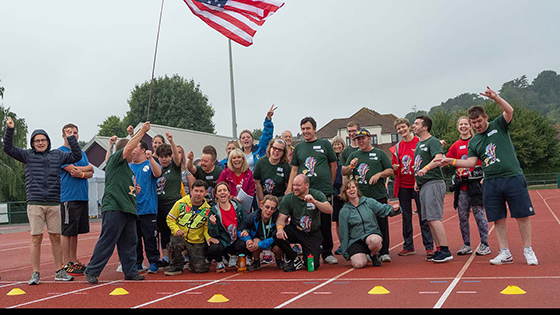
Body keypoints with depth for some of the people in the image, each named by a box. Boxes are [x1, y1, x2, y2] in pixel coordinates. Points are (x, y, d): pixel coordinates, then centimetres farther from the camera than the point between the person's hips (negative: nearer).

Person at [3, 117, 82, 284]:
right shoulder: (28, 155, 9)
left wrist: (71, 138, 5)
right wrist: (10, 130, -10)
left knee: (56, 237, 5)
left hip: (54, 204, 2)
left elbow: (77, 156, 13)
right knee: (36, 238, -3)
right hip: (35, 203, -2)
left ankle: (60, 271, 12)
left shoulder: (57, 155, 14)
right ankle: (35, 273, 4)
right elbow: (8, 148, 1)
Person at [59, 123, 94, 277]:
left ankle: (74, 261, 19)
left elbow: (91, 173, 10)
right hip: (68, 197, -7)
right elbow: (72, 169, -16)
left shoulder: (82, 153, 18)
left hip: (83, 196, 7)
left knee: (76, 231, 12)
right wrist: (89, 167, -1)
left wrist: (82, 173, -12)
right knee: (67, 231, -3)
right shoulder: (60, 152, -4)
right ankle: (66, 264, 3)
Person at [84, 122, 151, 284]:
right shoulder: (114, 160, -1)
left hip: (128, 210, 9)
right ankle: (91, 271, 3)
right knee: (106, 242, -6)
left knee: (129, 242, 10)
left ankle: (131, 271, 16)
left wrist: (135, 191, 15)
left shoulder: (129, 170, 25)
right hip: (113, 208, -9)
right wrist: (142, 131, -10)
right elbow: (129, 146, -13)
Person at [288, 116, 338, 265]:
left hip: (324, 191, -1)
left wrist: (330, 184, 8)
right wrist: (289, 188, 3)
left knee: (326, 223, 3)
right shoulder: (298, 148, 12)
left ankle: (327, 253, 14)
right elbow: (294, 170, 12)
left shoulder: (325, 144, 6)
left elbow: (333, 165, 10)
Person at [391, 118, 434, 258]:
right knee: (406, 217, 9)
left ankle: (429, 246, 3)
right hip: (403, 186, 4)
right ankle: (408, 247, 16)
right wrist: (394, 168, -5)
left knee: (423, 217, -2)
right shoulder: (397, 147, 10)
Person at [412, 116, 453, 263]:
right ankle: (439, 250, 15)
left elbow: (439, 158, -25)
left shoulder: (433, 142, -8)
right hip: (423, 185, 10)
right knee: (430, 220, 9)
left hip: (433, 183, -10)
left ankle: (445, 251, -9)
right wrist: (416, 181, 20)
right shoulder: (418, 144, 20)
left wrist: (426, 168, -39)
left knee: (434, 218, -13)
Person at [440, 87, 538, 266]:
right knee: (498, 219, 5)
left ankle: (528, 251, 10)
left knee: (522, 216, -1)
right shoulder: (473, 142, 14)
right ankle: (505, 253, 13)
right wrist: (452, 161, -2)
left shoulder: (499, 126, 5)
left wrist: (496, 98, -23)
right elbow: (471, 162, 9)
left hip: (513, 178, -3)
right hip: (491, 183, 4)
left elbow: (509, 111, -11)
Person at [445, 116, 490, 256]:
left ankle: (484, 245, 8)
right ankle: (466, 245, 15)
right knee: (462, 216, 5)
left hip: (476, 183, -4)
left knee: (479, 214, -3)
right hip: (461, 185, 4)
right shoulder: (456, 146, 11)